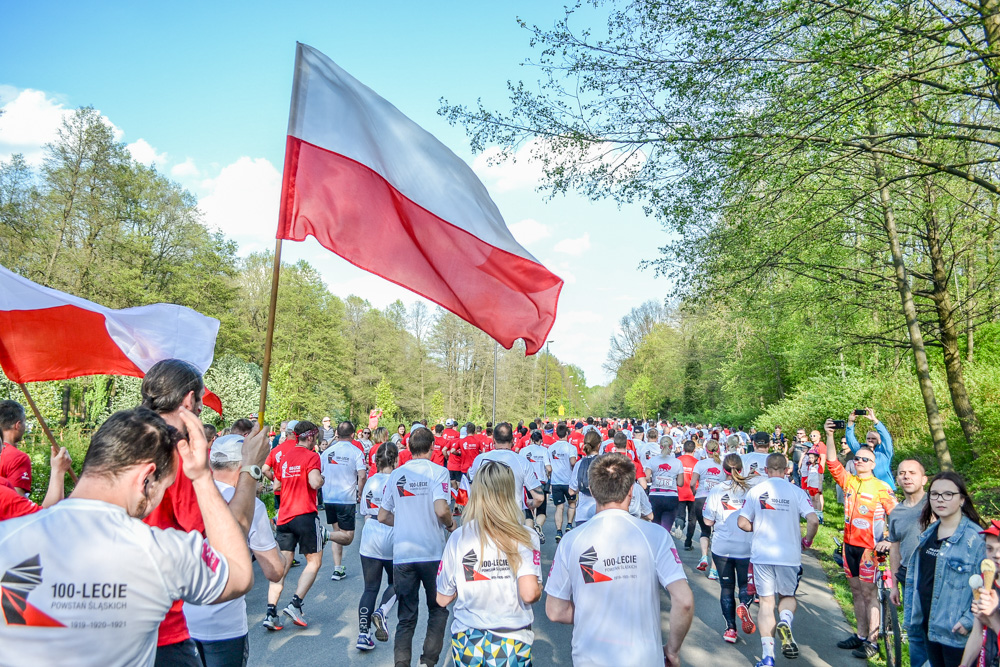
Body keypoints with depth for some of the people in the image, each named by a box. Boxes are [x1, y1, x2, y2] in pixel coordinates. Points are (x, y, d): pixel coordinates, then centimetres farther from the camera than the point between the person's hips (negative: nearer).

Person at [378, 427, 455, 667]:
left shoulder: (396, 475, 6)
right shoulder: (438, 472, -7)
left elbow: (383, 517, 10)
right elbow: (441, 510, -21)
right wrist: (451, 525, -1)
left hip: (402, 555, 3)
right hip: (432, 553, -3)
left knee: (406, 618, 13)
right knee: (438, 611, 17)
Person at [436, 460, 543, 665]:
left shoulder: (458, 538, -11)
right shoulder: (525, 538, -14)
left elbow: (443, 599, -4)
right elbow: (529, 593, -24)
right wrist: (540, 590, -2)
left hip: (467, 642, 2)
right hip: (513, 643, -1)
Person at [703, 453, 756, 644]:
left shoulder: (716, 490, -7)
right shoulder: (751, 490, -6)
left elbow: (708, 521, -5)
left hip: (722, 547, 0)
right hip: (747, 547, 0)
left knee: (727, 587, 13)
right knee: (746, 585, 18)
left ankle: (730, 628, 9)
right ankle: (744, 605, -12)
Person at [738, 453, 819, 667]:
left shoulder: (755, 491, -1)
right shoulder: (796, 491, -3)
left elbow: (742, 523, -4)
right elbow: (813, 520, -13)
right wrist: (807, 541, 5)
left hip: (762, 554, 0)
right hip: (789, 554, 0)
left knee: (766, 602, 8)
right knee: (787, 596, 21)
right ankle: (785, 622, -11)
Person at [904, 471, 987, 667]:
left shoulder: (976, 537, -14)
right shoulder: (928, 534, 7)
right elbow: (914, 577, 12)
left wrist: (969, 620, -19)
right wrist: (910, 616, 11)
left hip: (956, 630, -6)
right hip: (928, 625, 6)